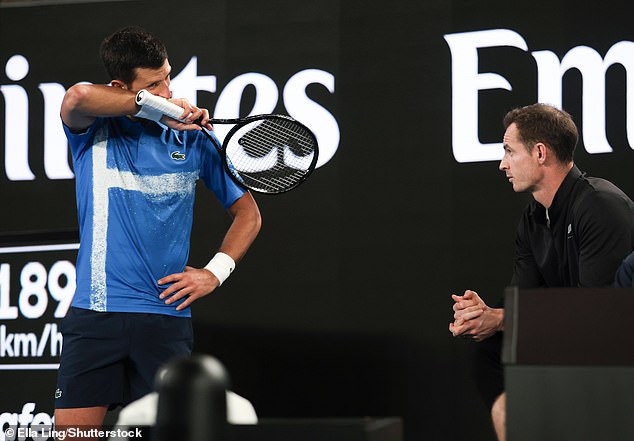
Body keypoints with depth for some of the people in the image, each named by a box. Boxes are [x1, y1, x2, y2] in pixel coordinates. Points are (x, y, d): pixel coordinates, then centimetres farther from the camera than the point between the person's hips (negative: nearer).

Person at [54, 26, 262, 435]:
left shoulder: (193, 137, 8)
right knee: (72, 429, -4)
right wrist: (154, 107, -16)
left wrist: (216, 271, 2)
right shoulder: (95, 130, 2)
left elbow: (248, 212, 16)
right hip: (94, 315, -1)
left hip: (166, 315, 1)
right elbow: (78, 97, -23)